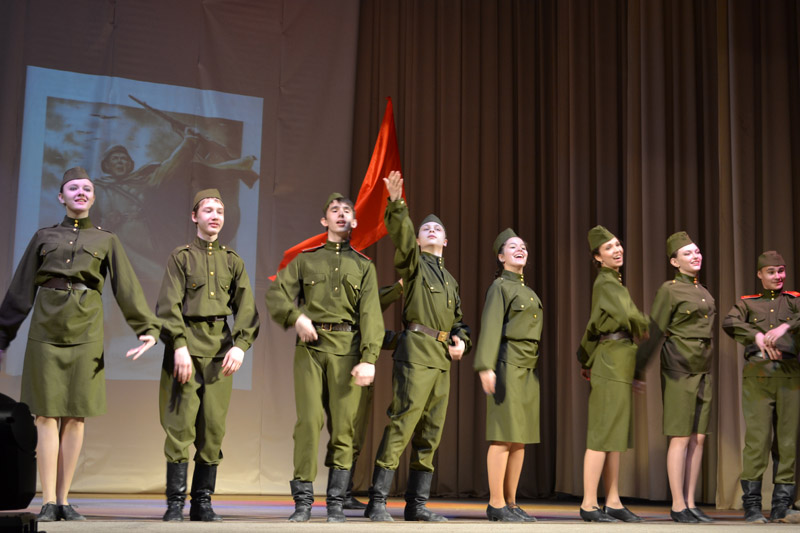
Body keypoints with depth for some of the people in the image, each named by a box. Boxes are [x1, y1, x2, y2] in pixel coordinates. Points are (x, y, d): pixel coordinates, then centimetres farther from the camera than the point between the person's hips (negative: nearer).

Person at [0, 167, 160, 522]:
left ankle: (64, 500, 8)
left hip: (85, 333, 0)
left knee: (76, 416, 0)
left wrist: (148, 329, -7)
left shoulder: (106, 240, 11)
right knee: (47, 415, -3)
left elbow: (127, 290, 4)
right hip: (46, 332, 0)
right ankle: (48, 502, 1)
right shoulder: (44, 237, 11)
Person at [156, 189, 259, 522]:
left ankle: (203, 502, 10)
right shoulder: (180, 257, 7)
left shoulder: (233, 262, 15)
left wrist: (240, 345, -8)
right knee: (181, 424, -6)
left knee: (214, 427, 2)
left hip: (220, 350, 3)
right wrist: (179, 346, -15)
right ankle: (175, 503, 0)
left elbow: (247, 309, 7)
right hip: (186, 346, -3)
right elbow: (169, 305, -3)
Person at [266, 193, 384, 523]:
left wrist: (369, 359, -8)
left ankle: (336, 503, 5)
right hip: (310, 347, 0)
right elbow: (276, 295, 7)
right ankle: (303, 501, -1)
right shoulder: (305, 260, 17)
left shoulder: (364, 266, 15)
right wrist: (296, 316, -13)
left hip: (348, 350, 0)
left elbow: (371, 314, 4)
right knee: (308, 421, -8)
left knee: (343, 426, -2)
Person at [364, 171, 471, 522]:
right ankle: (377, 501, -11)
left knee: (430, 431, 8)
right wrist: (396, 204, -28)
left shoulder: (450, 279, 25)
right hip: (416, 350, -7)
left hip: (442, 358, 7)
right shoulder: (413, 263, 6)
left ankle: (417, 503, 14)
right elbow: (401, 236, -14)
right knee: (401, 424, -14)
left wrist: (461, 340, 10)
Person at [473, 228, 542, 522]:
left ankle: (511, 503, 11)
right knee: (504, 436, -8)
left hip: (528, 370, 8)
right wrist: (486, 367, -22)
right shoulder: (500, 286, -2)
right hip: (508, 365, -8)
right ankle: (496, 504, -4)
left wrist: (533, 366, 17)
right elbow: (490, 328, -12)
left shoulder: (527, 291, 21)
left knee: (520, 438, 6)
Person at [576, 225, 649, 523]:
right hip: (612, 364, -9)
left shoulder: (610, 283, 19)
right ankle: (589, 505, -6)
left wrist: (585, 360, 31)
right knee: (603, 435, -9)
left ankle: (613, 503, 12)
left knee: (615, 437, 9)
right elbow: (627, 314, -22)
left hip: (617, 367, 9)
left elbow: (594, 326, 26)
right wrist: (646, 328, -2)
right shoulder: (606, 282, -10)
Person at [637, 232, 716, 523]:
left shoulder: (703, 291, 16)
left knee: (698, 437, 6)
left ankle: (690, 504, 11)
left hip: (702, 371, 7)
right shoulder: (669, 289, -6)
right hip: (679, 369, -7)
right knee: (681, 438, -5)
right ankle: (678, 506, 0)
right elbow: (653, 333, -9)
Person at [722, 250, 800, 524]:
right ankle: (752, 506, -3)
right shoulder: (747, 302, 15)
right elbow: (729, 323, -5)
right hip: (758, 375, -1)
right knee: (757, 439, -8)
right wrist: (757, 335, -21)